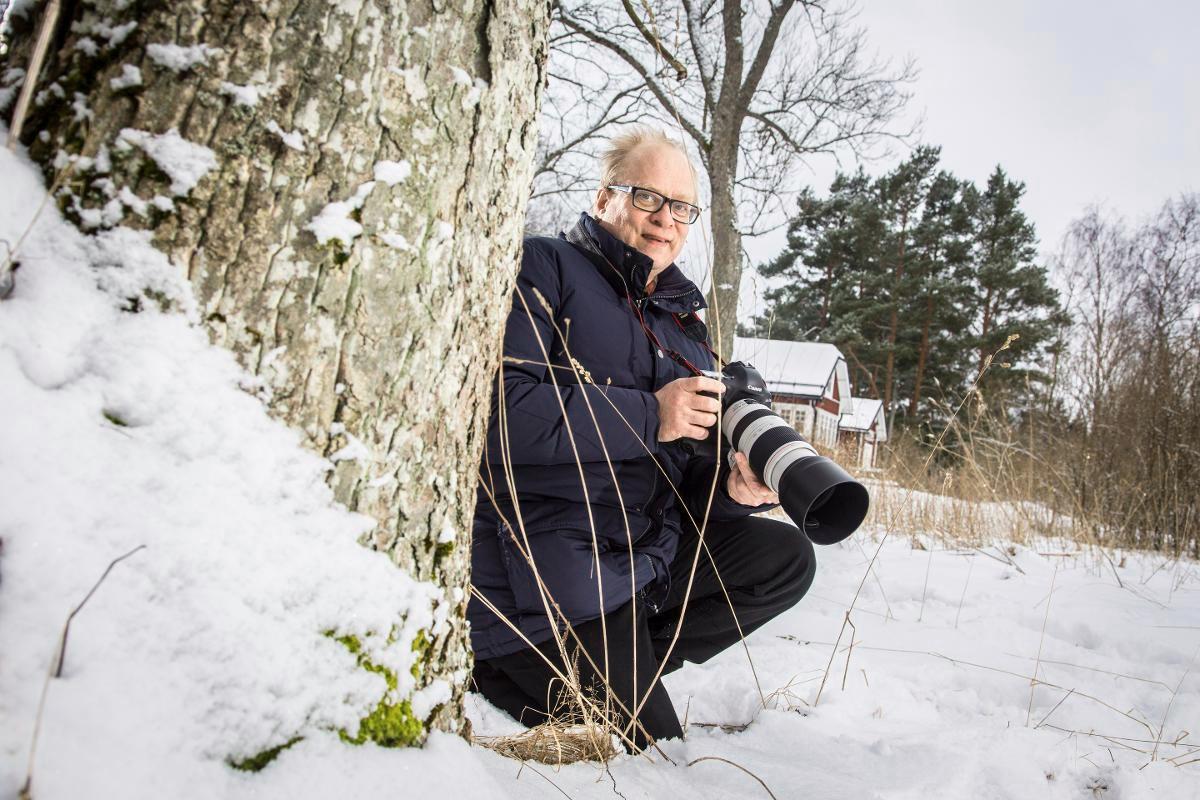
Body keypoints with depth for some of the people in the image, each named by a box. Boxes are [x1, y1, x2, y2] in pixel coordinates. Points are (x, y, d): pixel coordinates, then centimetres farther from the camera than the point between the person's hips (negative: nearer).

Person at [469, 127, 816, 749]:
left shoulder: (684, 326, 16)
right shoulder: (544, 268, -5)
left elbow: (682, 474, 14)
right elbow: (495, 407, -21)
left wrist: (732, 487, -10)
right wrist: (649, 416, -22)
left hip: (652, 550, 8)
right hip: (546, 560, -7)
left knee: (787, 557, -1)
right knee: (648, 746, -8)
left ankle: (626, 662, 1)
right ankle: (503, 673, 13)